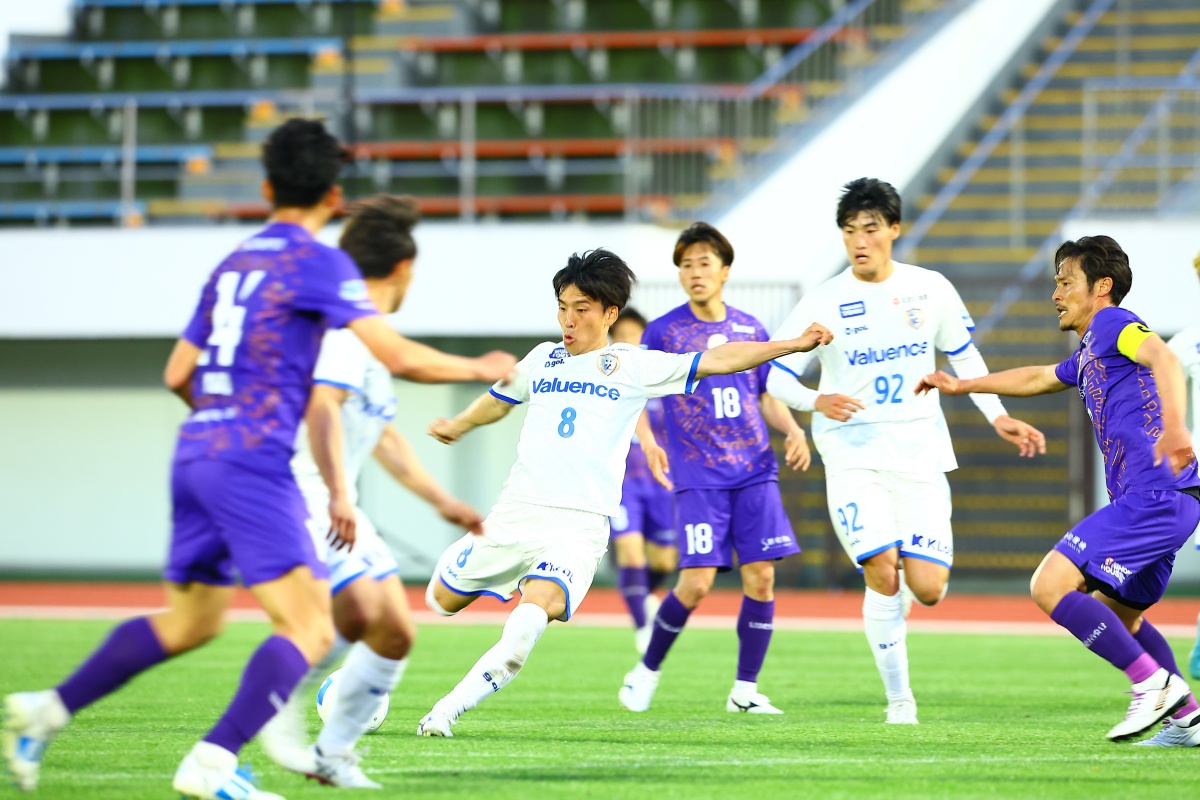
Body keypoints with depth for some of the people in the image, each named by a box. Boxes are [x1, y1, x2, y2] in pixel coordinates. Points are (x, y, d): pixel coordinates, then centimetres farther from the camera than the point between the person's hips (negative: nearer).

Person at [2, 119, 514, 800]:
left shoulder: (232, 265, 18)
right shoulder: (319, 263, -5)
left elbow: (179, 374, 20)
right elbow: (398, 357, -11)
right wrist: (480, 369, 4)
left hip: (196, 455, 8)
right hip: (253, 461, -8)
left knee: (188, 622, 21)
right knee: (310, 632, -10)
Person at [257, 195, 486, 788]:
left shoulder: (368, 333, 20)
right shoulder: (347, 327, -12)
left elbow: (383, 437, 31)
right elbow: (321, 410, -28)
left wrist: (442, 501, 32)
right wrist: (338, 495, -38)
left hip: (337, 507, 10)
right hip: (296, 493, -10)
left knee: (396, 630, 4)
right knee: (359, 610, -26)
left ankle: (333, 754, 12)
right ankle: (279, 706, -6)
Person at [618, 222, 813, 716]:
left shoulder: (750, 330, 10)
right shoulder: (663, 331, -1)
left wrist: (792, 430, 1)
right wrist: (648, 442, -14)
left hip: (754, 472, 4)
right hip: (698, 477, -3)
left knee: (761, 577, -4)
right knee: (697, 582, -11)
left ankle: (745, 690, 6)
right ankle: (648, 669, 12)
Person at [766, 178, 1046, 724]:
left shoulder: (931, 289, 4)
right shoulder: (823, 303, -3)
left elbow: (964, 356, 18)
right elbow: (776, 376, -2)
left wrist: (998, 418, 10)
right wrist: (816, 401, -22)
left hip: (920, 453, 2)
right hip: (852, 455, -2)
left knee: (927, 589, -9)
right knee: (883, 575, -17)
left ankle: (919, 560, 29)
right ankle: (898, 699, -4)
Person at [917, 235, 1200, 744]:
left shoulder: (1112, 323, -3)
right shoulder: (1088, 354, 26)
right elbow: (1037, 378, 45)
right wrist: (961, 386, 53)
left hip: (1153, 496, -10)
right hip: (1154, 501, 10)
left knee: (1051, 584, -15)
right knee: (1116, 616, 19)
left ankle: (1154, 683, -17)